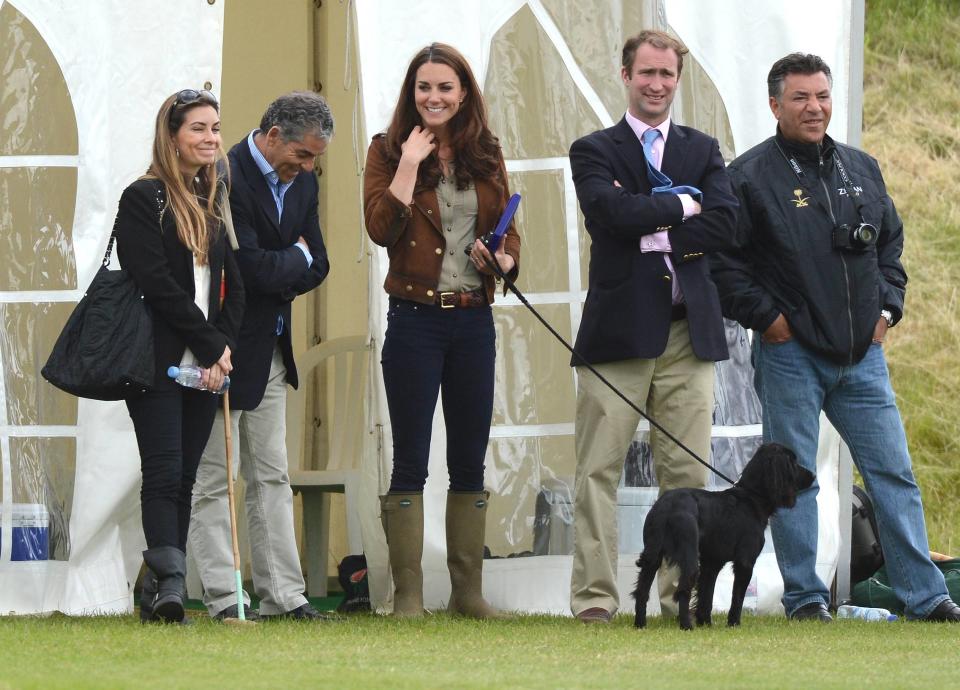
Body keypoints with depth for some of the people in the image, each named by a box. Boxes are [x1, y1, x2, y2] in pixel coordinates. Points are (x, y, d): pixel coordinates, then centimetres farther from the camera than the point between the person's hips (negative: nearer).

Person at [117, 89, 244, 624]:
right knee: (164, 472, -13)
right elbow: (157, 284, -12)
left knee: (183, 479, 4)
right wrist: (210, 347, -12)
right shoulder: (144, 199, -4)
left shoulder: (214, 204, 16)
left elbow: (233, 286, 14)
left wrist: (223, 345, -4)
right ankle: (169, 581, -21)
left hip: (205, 367, 6)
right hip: (159, 361, -6)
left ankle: (160, 598, 4)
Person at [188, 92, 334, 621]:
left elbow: (316, 266, 9)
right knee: (215, 479, -2)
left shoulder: (301, 182, 8)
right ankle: (224, 599, -1)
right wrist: (295, 258, -6)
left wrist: (274, 278, -7)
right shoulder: (225, 178, -19)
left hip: (270, 350, 8)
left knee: (271, 477, 8)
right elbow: (250, 266, -25)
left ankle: (282, 596, 9)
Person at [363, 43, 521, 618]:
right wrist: (408, 166, -16)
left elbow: (508, 227, 15)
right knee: (411, 462, -1)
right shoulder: (389, 151, -1)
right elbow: (381, 227, -13)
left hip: (474, 321, 4)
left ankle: (468, 590, 16)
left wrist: (505, 258, -5)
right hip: (415, 318, -4)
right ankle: (408, 593, 2)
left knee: (471, 460, 9)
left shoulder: (486, 156, 9)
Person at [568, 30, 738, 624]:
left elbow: (724, 223, -2)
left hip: (689, 330, 3)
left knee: (688, 472, 2)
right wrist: (680, 204, -4)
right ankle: (595, 595, -3)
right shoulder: (594, 151, 7)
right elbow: (612, 212, -13)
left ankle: (683, 592, 7)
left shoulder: (702, 150, 15)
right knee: (599, 469, -5)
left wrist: (652, 233, -8)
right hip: (619, 328, -2)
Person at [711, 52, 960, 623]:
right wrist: (766, 317, -12)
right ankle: (805, 598, 8)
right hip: (790, 355, -4)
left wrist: (887, 308, 10)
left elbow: (891, 243, 22)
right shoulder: (750, 176, -5)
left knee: (894, 473, 3)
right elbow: (726, 260, -7)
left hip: (863, 356, 4)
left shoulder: (861, 170, 12)